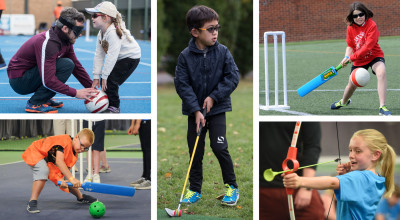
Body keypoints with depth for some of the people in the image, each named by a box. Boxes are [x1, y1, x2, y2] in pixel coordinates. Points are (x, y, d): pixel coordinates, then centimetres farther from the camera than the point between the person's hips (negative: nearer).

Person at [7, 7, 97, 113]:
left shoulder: (66, 41, 1)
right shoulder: (48, 43, -27)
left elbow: (77, 66, 10)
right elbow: (48, 81, -30)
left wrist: (92, 88, 3)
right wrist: (75, 93, -25)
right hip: (19, 82, -9)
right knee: (67, 65, -22)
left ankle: (44, 99, 10)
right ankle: (35, 104, -15)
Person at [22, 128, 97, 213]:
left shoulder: (74, 155, -7)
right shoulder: (65, 141, -34)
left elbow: (64, 168, -15)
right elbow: (59, 161, -44)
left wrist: (61, 180, -38)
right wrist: (71, 178, -49)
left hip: (50, 163, 8)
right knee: (43, 171, -37)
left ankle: (80, 197, 39)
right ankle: (32, 203, -32)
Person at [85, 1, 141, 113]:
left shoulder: (113, 33, -32)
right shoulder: (101, 34, -2)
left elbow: (112, 56, -32)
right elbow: (99, 55, -2)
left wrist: (104, 76, -25)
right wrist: (96, 77, -6)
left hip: (130, 57, -9)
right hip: (119, 58, 9)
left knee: (110, 81, -15)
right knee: (104, 81, 1)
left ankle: (114, 107, -1)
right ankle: (108, 104, 17)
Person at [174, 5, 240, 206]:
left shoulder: (223, 52, -7)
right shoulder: (185, 56, -10)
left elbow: (232, 77, -7)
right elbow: (182, 84, -10)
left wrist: (214, 96, -14)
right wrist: (196, 110, -16)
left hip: (217, 108, -1)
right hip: (194, 110, 1)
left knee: (219, 147, -10)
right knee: (195, 152, 7)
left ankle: (231, 186, 8)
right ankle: (195, 189, 21)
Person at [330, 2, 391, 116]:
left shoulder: (371, 25, -23)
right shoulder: (350, 28, -6)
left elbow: (367, 47, -28)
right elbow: (350, 46, 2)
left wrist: (352, 58, -29)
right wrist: (346, 57, -18)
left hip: (374, 56, -5)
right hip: (358, 60, 5)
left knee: (381, 72, -34)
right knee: (352, 84, 11)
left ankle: (382, 107, -35)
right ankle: (343, 102, 47)